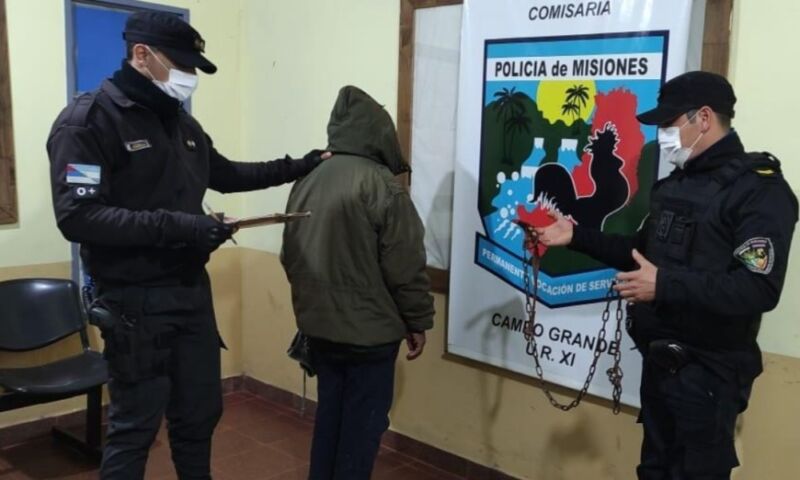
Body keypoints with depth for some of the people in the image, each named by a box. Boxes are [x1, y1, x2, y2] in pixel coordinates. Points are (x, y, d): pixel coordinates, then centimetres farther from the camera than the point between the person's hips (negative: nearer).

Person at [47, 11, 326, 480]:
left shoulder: (182, 122, 11)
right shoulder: (87, 120, -12)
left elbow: (224, 174, 26)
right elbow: (77, 216, -22)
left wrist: (297, 168, 19)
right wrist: (174, 225, -28)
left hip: (193, 291, 7)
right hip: (136, 302, -7)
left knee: (200, 412, 17)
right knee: (135, 425, 3)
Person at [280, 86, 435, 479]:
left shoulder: (306, 182, 6)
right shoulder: (381, 185, -17)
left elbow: (291, 257, 13)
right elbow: (405, 265, -16)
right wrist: (417, 321, -3)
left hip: (319, 325, 7)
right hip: (369, 329, -7)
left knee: (329, 412, 20)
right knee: (362, 421, 6)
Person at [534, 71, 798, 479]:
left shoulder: (760, 189, -16)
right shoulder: (674, 184, 12)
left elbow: (759, 289, -25)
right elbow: (642, 253, 19)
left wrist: (666, 285, -29)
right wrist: (576, 236, 10)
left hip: (707, 370, -8)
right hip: (659, 359, 8)